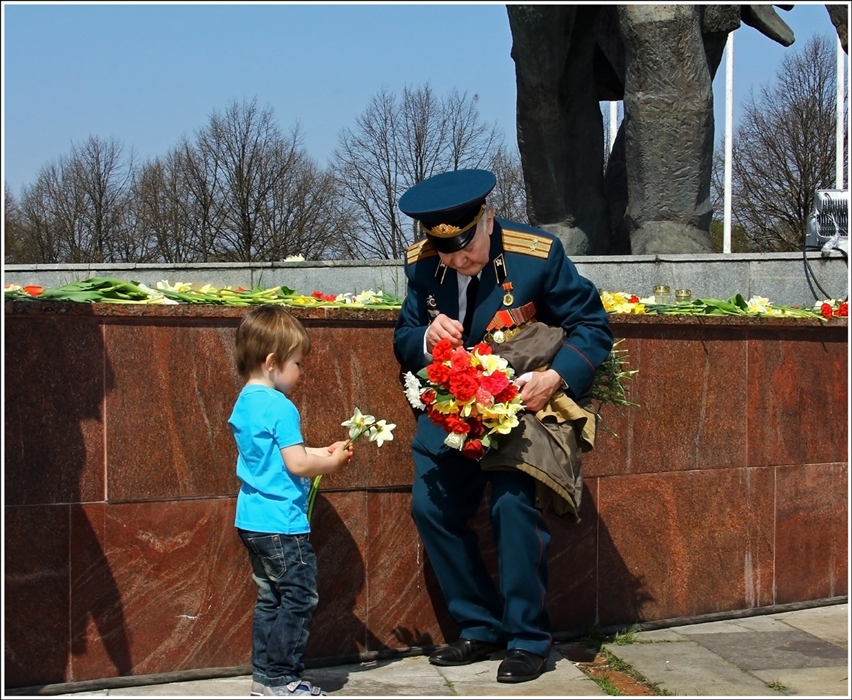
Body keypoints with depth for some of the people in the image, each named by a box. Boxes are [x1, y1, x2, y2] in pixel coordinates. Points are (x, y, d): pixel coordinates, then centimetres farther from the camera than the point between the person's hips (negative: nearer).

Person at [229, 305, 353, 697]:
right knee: (298, 599, 0)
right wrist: (333, 462, -4)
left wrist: (321, 453, 14)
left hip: (252, 519, 10)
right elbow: (297, 464, -21)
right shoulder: (280, 407, -18)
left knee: (270, 599, 16)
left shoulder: (244, 403, 11)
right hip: (281, 523, -10)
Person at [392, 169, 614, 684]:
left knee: (513, 504, -21)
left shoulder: (538, 254, -19)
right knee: (431, 507, -2)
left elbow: (592, 326, -13)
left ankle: (529, 641, -3)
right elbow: (404, 340, 2)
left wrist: (556, 378, -30)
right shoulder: (421, 264, -8)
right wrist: (427, 338, -22)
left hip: (521, 403, -5)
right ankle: (481, 628, 15)